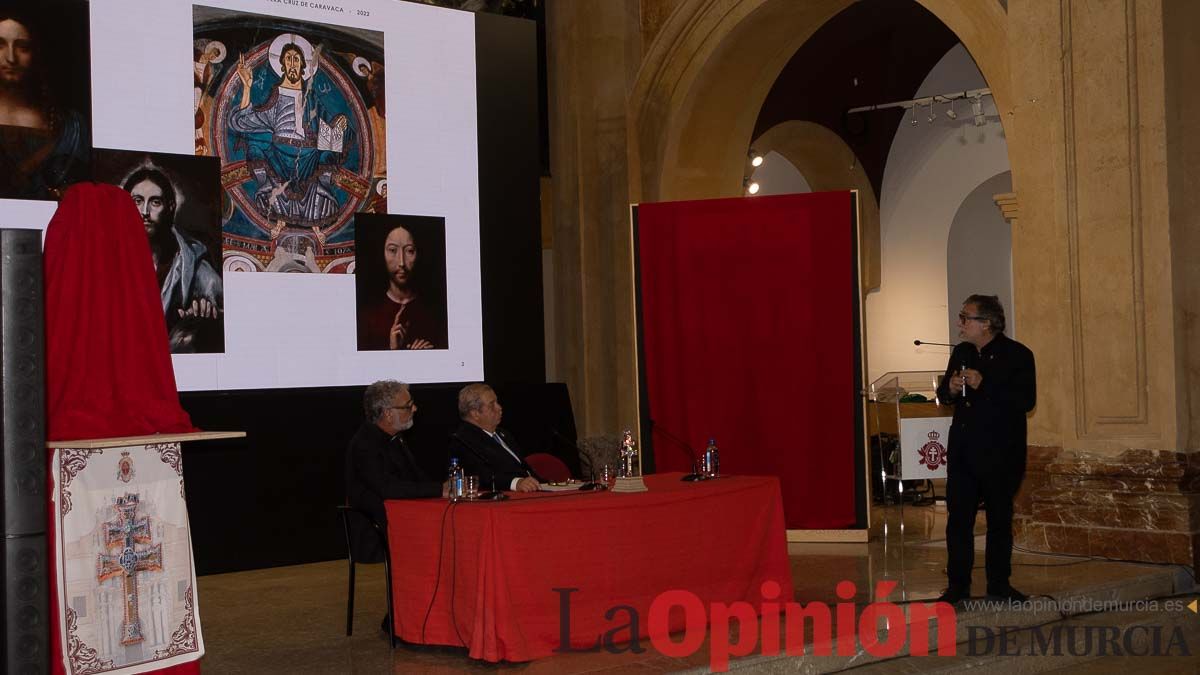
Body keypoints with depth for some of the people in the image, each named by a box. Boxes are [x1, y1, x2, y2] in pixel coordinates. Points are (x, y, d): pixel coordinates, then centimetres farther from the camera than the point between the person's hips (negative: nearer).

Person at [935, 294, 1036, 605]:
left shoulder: (1018, 355, -7)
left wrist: (984, 385, -24)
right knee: (958, 517, 1)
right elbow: (944, 393, 20)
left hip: (1001, 452, -4)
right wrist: (950, 388, -5)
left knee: (1000, 519, 7)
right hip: (963, 449, 4)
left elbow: (1026, 401, -17)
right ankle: (958, 585, 8)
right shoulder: (961, 353, 11)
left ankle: (999, 584, 19)